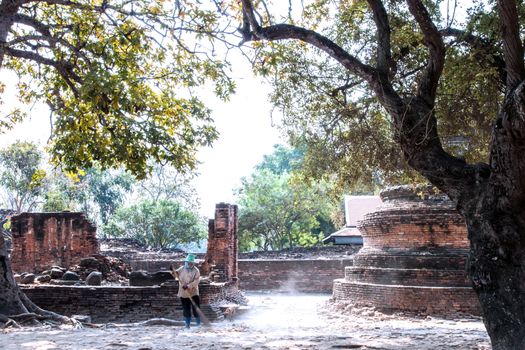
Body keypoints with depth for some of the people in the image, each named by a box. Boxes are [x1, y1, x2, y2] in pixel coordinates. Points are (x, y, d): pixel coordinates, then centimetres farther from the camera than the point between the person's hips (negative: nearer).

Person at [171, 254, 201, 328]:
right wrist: (173, 271, -2)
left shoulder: (196, 271, -7)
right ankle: (187, 323, 21)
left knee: (196, 308, -1)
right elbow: (176, 274, 19)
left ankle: (198, 323, 16)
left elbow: (196, 281, -16)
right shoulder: (182, 269, 5)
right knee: (186, 309, 9)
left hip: (193, 293, -3)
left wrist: (188, 286, -26)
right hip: (183, 293, 3)